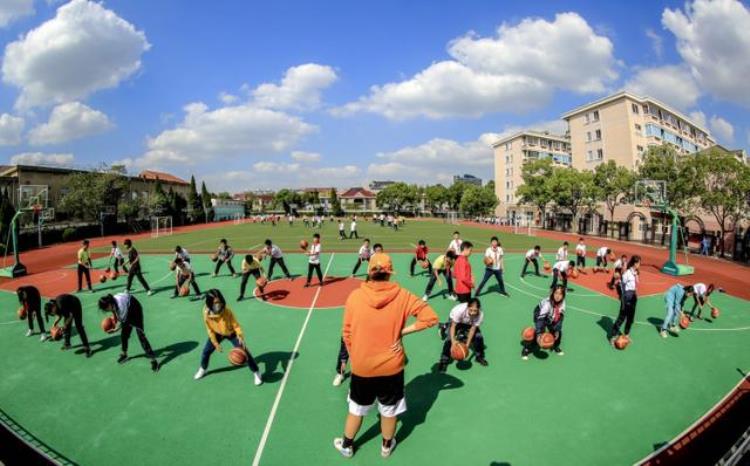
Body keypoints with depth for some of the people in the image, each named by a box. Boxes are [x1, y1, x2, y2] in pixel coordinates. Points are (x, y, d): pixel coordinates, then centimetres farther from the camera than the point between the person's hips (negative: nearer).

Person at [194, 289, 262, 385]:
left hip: (231, 333, -3)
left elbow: (236, 325, -26)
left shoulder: (227, 311, -36)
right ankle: (202, 370, 41)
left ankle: (256, 373, 8)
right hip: (217, 333, 3)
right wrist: (215, 343, -8)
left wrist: (240, 337, -42)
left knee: (244, 352, -8)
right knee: (206, 351, 8)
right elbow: (210, 330, -12)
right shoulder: (206, 313, -27)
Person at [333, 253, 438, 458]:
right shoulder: (402, 295, -13)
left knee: (356, 408, 23)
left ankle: (346, 445, 44)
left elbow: (347, 333, -5)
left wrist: (353, 357, 11)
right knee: (389, 409, 23)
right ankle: (386, 446, 44)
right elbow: (430, 317, -12)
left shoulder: (355, 296, -13)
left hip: (362, 367, 1)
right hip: (392, 366, 0)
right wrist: (402, 331, -9)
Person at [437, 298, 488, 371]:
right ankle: (444, 361, -4)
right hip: (455, 321, -3)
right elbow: (453, 326, -34)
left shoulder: (480, 315, -34)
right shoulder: (459, 310, -43)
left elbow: (473, 329, -24)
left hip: (469, 324, 3)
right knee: (449, 339, -20)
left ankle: (479, 356, 15)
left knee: (479, 336, -12)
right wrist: (453, 340, -46)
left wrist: (467, 344, -29)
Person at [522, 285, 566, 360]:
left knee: (558, 332, 2)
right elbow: (540, 318, -40)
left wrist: (557, 330, -12)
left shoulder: (562, 303, -23)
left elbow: (560, 317, -11)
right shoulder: (547, 303, -39)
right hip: (540, 315, -5)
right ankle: (526, 349, -3)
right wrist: (539, 333, -44)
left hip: (551, 318, 5)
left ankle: (556, 346, 33)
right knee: (538, 334, -17)